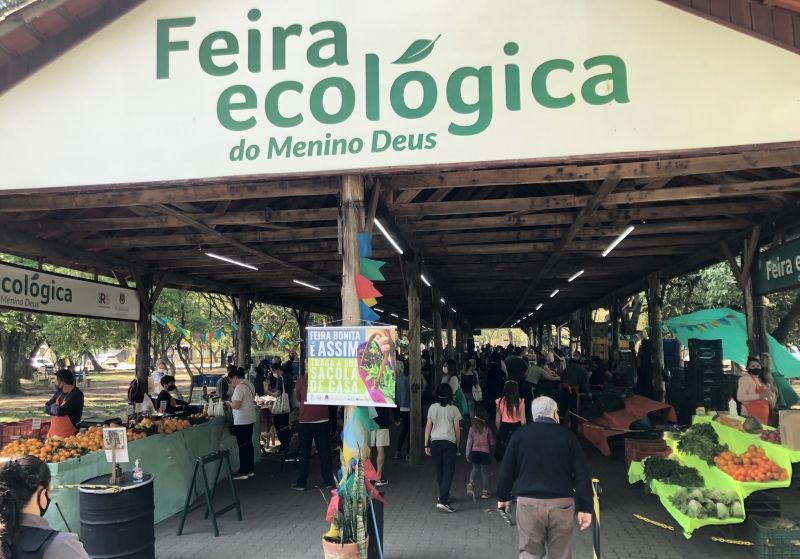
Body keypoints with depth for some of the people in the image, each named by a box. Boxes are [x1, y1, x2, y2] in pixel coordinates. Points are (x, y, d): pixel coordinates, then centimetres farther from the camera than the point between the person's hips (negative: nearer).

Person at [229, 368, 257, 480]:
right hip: (249, 418, 9)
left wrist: (229, 403, -3)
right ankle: (250, 469, 19)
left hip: (241, 420, -9)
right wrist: (234, 398, 15)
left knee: (242, 445, -2)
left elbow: (236, 405, -22)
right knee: (248, 444, 13)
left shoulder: (239, 387, -18)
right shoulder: (249, 384, 10)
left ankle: (243, 471, 5)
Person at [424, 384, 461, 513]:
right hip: (449, 442, -3)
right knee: (449, 471, -1)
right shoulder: (453, 409, -2)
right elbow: (457, 429, 0)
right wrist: (457, 444, 13)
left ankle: (443, 496, 31)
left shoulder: (433, 408, 2)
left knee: (440, 470, 17)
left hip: (435, 442, 3)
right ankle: (443, 501, -12)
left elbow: (428, 427, 2)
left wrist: (426, 445, 7)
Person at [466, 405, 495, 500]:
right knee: (485, 472, 9)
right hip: (485, 452, -2)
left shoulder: (472, 428, -5)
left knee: (475, 469, 20)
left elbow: (469, 442, -1)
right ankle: (484, 491, 13)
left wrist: (467, 454, 9)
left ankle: (471, 483, -5)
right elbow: (492, 442, 1)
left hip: (475, 452, 2)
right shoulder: (487, 429, -8)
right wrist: (490, 439, 23)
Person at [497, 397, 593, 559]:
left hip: (528, 502, 0)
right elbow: (581, 475, 0)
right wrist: (585, 507, 4)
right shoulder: (568, 436, 2)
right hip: (561, 503, 0)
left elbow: (507, 470, 6)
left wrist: (503, 496, 18)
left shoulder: (520, 434, 2)